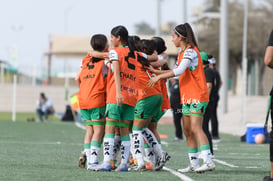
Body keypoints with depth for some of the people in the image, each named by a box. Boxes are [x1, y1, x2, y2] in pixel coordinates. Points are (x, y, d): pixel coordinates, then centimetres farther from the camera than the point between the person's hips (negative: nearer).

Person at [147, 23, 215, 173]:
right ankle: (194, 164, 9)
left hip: (197, 96, -10)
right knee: (187, 131, 7)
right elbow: (177, 71, 26)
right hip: (187, 97, 10)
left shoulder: (190, 51, -12)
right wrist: (155, 71, 22)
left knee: (195, 128, -18)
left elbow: (179, 70, -23)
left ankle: (208, 161, -24)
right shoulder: (183, 53, 18)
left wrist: (158, 77, -17)